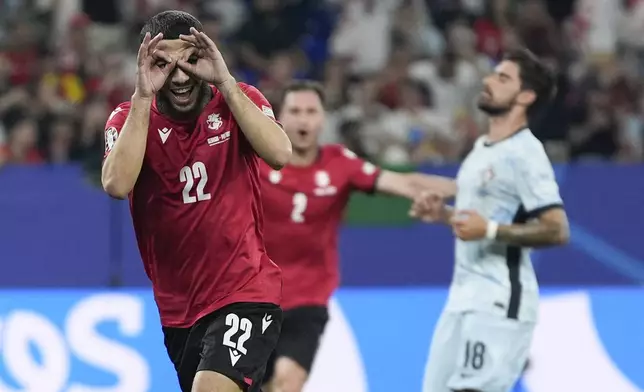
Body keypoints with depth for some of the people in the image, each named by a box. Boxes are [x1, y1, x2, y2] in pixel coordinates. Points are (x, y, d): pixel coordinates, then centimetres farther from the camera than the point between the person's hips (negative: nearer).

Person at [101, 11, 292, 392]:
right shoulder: (130, 118, 0)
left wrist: (225, 82, -23)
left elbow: (279, 154, -20)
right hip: (177, 307, 3)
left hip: (246, 293, -3)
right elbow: (117, 184, -19)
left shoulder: (239, 100, -1)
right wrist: (143, 97, -21)